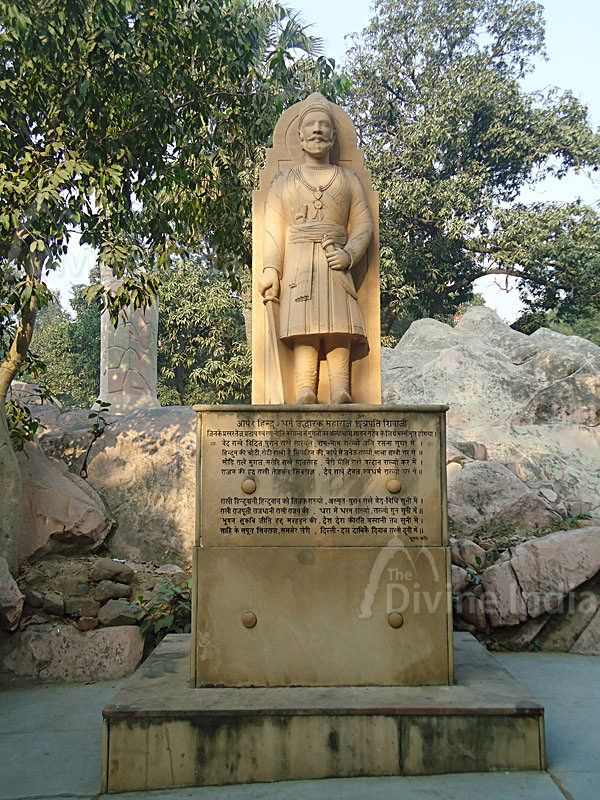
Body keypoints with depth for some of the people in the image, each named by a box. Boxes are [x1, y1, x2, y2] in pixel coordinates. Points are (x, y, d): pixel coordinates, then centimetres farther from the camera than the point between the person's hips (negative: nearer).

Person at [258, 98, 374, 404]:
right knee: (303, 331, -18)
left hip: (335, 265, 1)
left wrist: (349, 254, -6)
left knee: (339, 328, -17)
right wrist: (271, 270, -5)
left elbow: (364, 226, 15)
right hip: (297, 263, -1)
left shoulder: (348, 179, 23)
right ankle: (305, 391, -30)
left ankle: (341, 392, -29)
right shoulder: (283, 181, 22)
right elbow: (273, 230, 11)